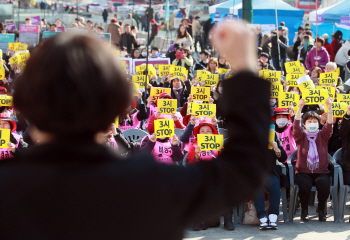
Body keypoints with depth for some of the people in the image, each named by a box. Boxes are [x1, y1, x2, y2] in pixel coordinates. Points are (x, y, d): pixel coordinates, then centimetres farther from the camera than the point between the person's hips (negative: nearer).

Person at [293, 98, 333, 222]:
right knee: (305, 185, -33)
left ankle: (321, 208, -3)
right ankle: (304, 210, -9)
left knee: (324, 185, -30)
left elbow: (329, 125, -4)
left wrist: (329, 107, -19)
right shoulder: (301, 136, 8)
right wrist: (300, 107, -23)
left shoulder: (322, 136, 11)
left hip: (321, 172, 1)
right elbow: (296, 125, -9)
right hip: (303, 172, -1)